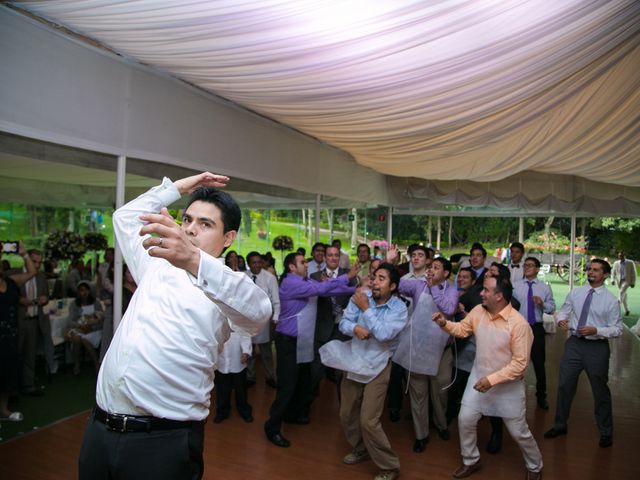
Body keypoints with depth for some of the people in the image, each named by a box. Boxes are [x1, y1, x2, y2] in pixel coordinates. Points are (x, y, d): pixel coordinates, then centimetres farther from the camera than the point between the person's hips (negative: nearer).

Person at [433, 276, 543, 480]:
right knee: (465, 419, 7)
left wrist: (492, 379, -26)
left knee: (518, 431, 11)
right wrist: (445, 323, -12)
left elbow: (520, 363, -23)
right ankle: (470, 461, 32)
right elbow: (462, 329, 8)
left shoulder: (518, 324, -25)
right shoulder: (478, 311, -8)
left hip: (508, 384, -5)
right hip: (479, 377, 5)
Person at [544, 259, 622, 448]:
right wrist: (561, 319, -16)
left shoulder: (611, 300, -8)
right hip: (574, 344, 3)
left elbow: (617, 329, -6)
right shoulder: (575, 293, 2)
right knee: (564, 385, 10)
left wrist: (596, 330, -22)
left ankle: (606, 433, 34)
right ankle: (560, 425, 29)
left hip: (597, 347, -3)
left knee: (600, 390, 12)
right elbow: (563, 311, 7)